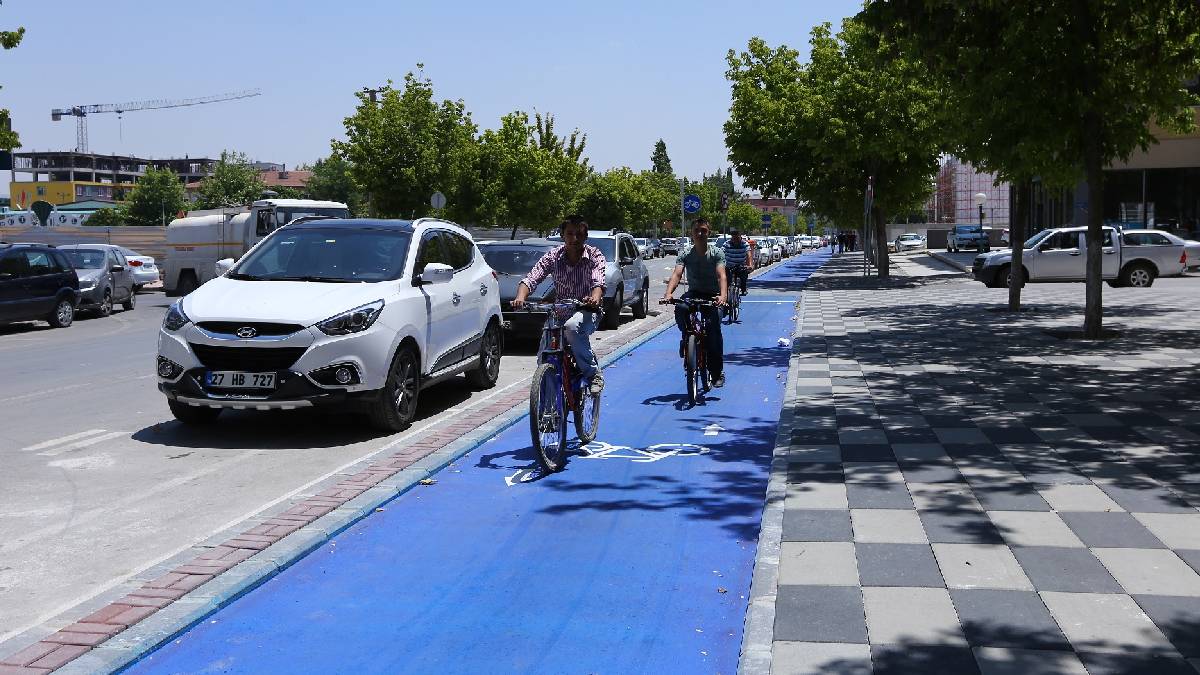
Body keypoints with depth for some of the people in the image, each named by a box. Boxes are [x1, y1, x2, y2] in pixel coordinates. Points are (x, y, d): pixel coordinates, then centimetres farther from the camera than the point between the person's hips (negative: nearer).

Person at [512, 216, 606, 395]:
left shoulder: (594, 256, -6)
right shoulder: (553, 256, -2)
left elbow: (598, 282, -24)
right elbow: (531, 279, -13)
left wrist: (595, 298, -48)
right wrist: (520, 297, -35)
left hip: (587, 313, -3)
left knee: (572, 327, -38)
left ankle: (594, 373, -22)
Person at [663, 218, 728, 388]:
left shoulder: (717, 253, -3)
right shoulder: (686, 255, 1)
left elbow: (721, 276, -18)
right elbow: (677, 274, -14)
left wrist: (723, 296, -38)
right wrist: (668, 293, -34)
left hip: (712, 296, -1)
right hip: (693, 293, 1)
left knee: (713, 326, -23)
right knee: (680, 308, -34)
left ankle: (717, 372, -10)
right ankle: (686, 338, -5)